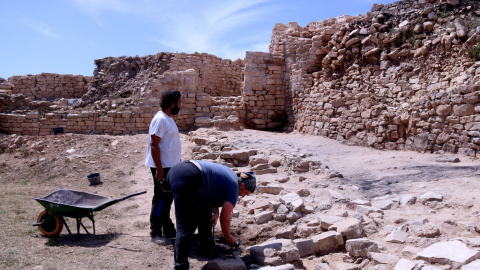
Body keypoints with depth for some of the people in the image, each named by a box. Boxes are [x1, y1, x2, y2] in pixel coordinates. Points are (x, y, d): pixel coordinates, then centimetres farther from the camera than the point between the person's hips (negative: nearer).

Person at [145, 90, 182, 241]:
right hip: (163, 168, -10)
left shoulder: (168, 119, 13)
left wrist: (176, 164, 20)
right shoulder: (161, 120, -18)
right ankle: (156, 234, 11)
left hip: (170, 166, 10)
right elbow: (154, 145, -23)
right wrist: (159, 170, -24)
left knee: (167, 199, 17)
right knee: (161, 200, 0)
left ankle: (168, 230, 30)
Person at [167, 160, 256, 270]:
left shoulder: (231, 174, 22)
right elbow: (224, 218, 1)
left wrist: (215, 209, 6)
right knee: (186, 227, -8)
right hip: (185, 181, -11)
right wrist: (228, 238, 19)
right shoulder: (234, 188, -2)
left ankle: (207, 245, 38)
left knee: (205, 209, 24)